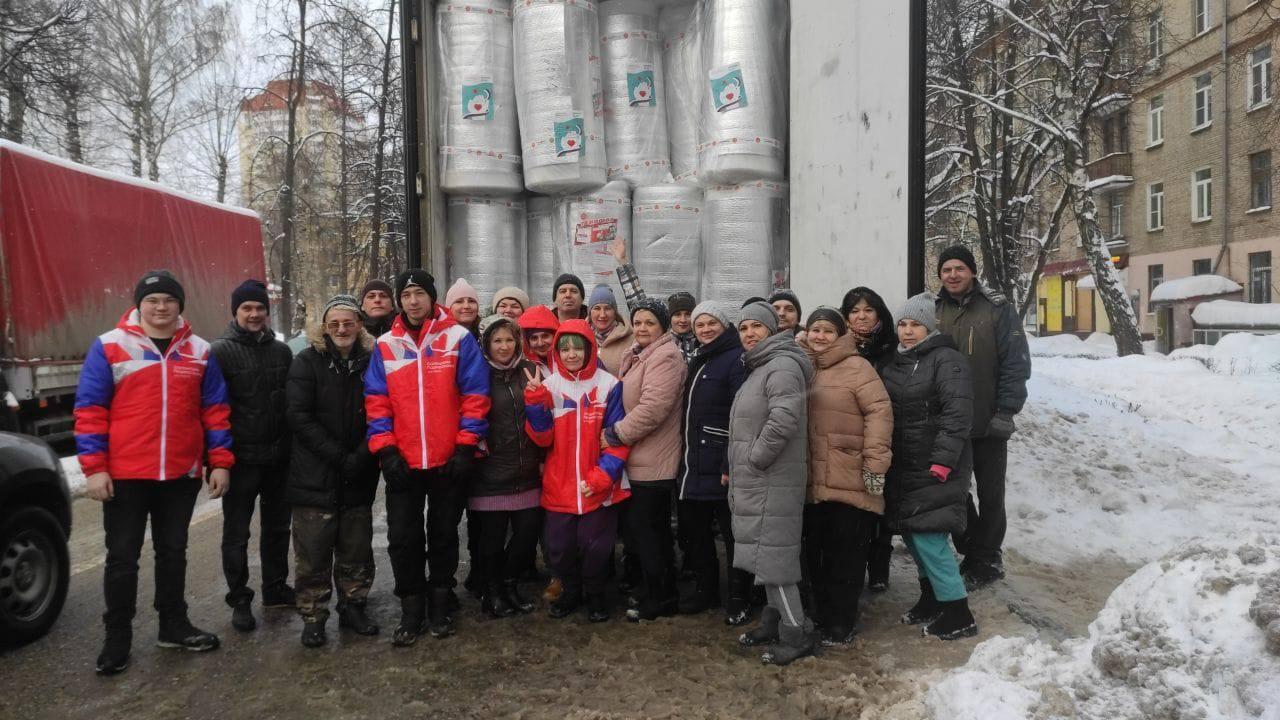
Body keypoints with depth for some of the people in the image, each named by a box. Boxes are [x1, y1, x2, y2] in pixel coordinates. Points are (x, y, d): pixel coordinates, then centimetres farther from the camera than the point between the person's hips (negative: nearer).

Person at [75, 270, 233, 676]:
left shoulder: (199, 352, 6)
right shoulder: (109, 346, -2)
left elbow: (214, 411, 8)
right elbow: (90, 410, -4)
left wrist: (220, 462, 2)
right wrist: (94, 467, -10)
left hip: (182, 474, 3)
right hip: (125, 475, -3)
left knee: (173, 552, 15)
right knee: (122, 557, 6)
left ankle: (174, 626, 28)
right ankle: (117, 638, 19)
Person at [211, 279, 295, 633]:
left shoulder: (282, 351, 8)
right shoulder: (221, 351, -7)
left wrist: (292, 445, 10)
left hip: (278, 457, 5)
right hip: (240, 458, -5)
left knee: (277, 527, 16)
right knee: (237, 533, 5)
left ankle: (276, 588, 30)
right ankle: (239, 600, 17)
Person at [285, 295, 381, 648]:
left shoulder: (371, 362, 5)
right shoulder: (307, 362, -3)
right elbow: (300, 417, -10)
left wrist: (362, 457, -13)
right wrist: (340, 457, -16)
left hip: (359, 478, 3)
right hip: (315, 478, -2)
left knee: (356, 549, 11)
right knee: (313, 553, 3)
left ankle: (352, 606, 27)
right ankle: (313, 617, 16)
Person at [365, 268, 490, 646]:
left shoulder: (459, 338, -3)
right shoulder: (385, 345, 5)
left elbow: (474, 396, -5)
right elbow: (377, 402, 3)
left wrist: (466, 446, -10)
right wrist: (386, 451, -6)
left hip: (448, 461, -2)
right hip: (402, 462, 2)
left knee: (444, 535, 11)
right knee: (403, 538, 6)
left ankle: (441, 605, 27)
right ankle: (411, 610, 20)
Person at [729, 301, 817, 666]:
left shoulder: (782, 366, -14)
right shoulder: (759, 368, 18)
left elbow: (784, 419, -29)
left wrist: (755, 458, -18)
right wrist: (739, 470, 18)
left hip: (773, 482, -10)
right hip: (757, 483, 10)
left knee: (772, 554, -6)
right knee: (766, 553, 16)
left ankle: (797, 633, 3)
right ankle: (774, 622, 27)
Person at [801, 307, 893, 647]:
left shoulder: (856, 367, -6)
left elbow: (879, 412, -13)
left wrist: (875, 463, -17)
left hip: (850, 483, -6)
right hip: (813, 484, 6)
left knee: (846, 556, 3)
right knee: (815, 552, 15)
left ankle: (841, 623, 15)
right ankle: (820, 615, 29)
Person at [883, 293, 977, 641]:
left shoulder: (946, 359, -10)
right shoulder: (894, 363, 14)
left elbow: (958, 413, -18)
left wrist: (942, 462, -22)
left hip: (935, 468, -8)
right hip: (903, 466, 8)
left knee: (927, 535, -9)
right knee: (912, 534, 14)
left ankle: (958, 615, 2)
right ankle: (932, 599, 32)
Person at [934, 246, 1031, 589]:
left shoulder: (997, 308, -7)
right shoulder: (933, 310, 5)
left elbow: (1017, 363, -10)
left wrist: (1006, 412, -16)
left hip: (988, 422, -4)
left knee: (990, 493, 10)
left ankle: (986, 559, 24)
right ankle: (973, 551, 29)